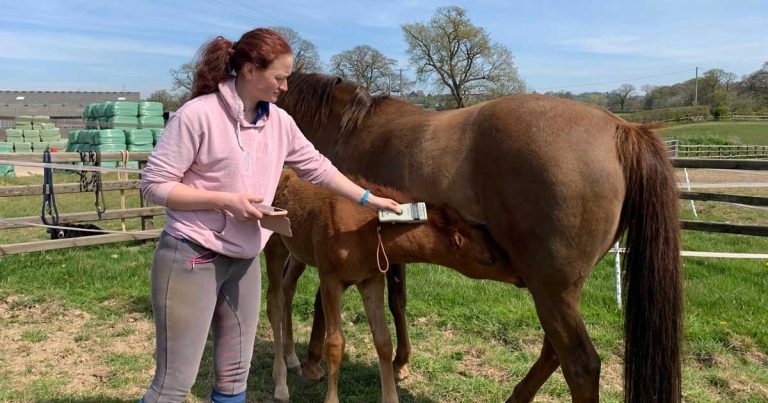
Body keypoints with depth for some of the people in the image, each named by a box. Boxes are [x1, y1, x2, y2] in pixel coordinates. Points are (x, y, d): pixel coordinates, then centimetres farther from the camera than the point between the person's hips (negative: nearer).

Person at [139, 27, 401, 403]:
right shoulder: (197, 114, -16)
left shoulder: (279, 121, 3)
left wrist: (368, 199, 15)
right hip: (191, 258, -6)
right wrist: (225, 199, -21)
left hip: (243, 260, 7)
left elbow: (317, 167, 14)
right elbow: (154, 184, -14)